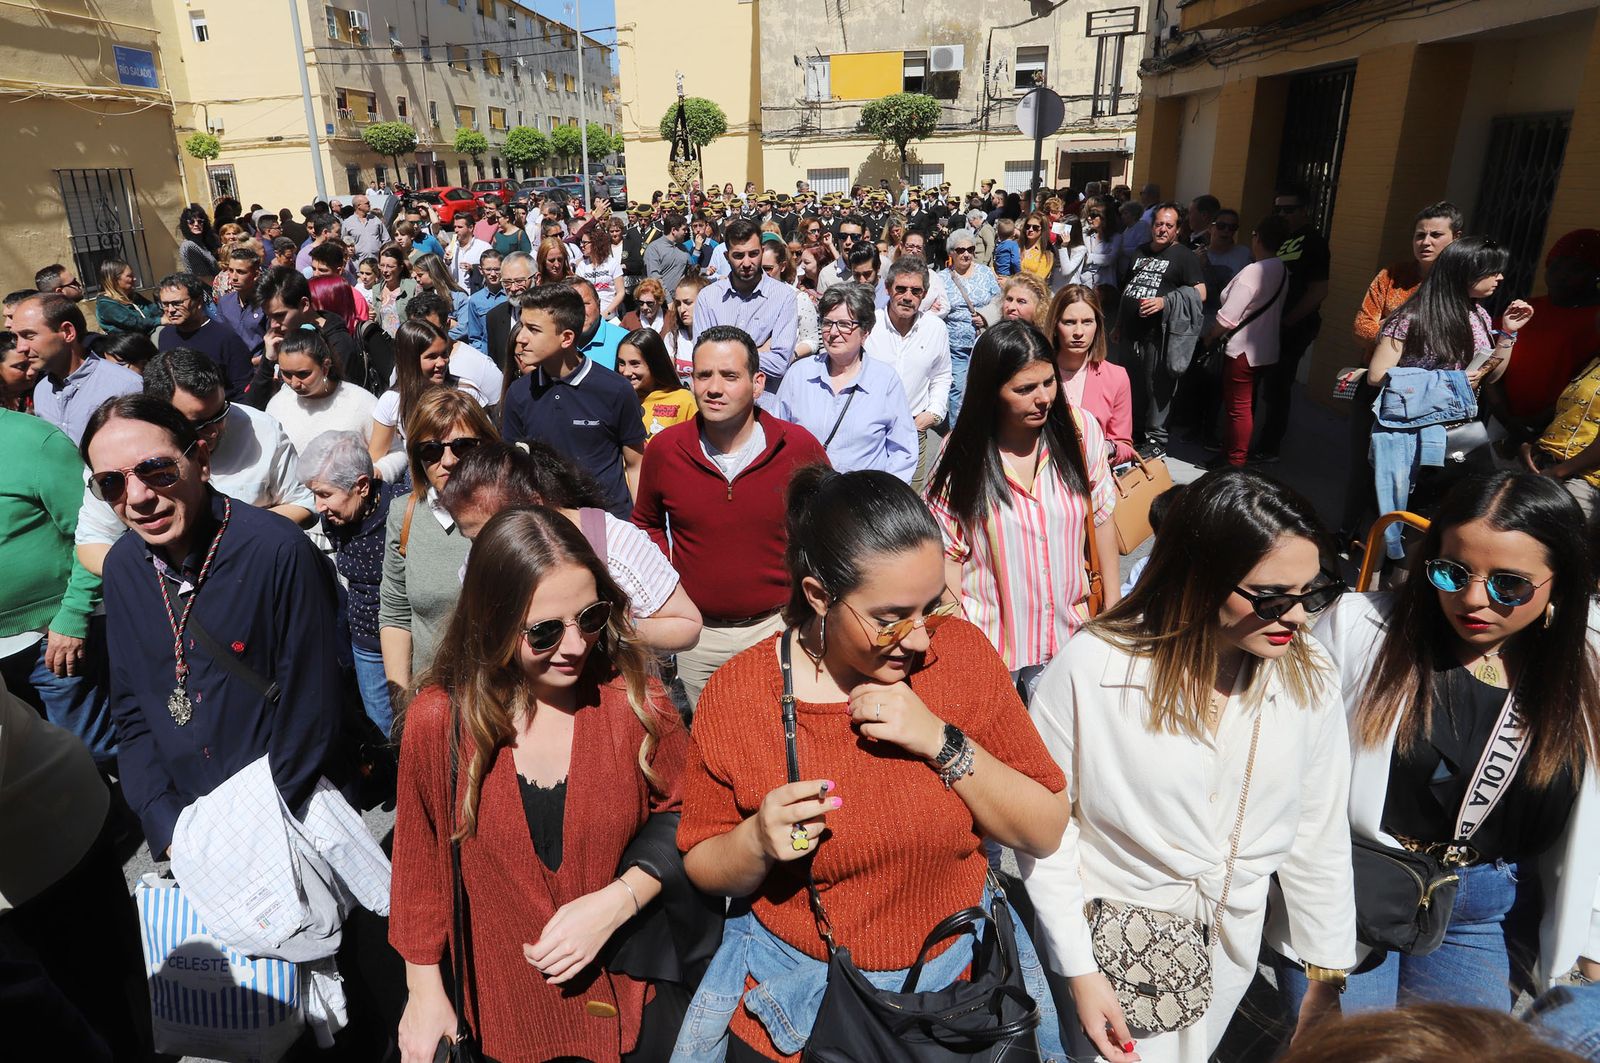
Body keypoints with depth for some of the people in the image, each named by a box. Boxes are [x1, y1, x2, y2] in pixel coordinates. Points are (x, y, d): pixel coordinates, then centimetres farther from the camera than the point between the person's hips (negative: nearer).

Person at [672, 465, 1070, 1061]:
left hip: (959, 975, 2)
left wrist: (941, 741, -26)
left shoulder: (961, 652, -16)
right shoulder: (735, 695, -18)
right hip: (794, 995, -1)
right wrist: (757, 843, -27)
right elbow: (704, 870, -6)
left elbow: (1046, 832, -12)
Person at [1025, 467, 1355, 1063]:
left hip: (1231, 944, 4)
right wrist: (1079, 970, -12)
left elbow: (1318, 838, -1)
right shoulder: (1091, 669, -24)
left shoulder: (1307, 681, -12)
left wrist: (1328, 979, 7)